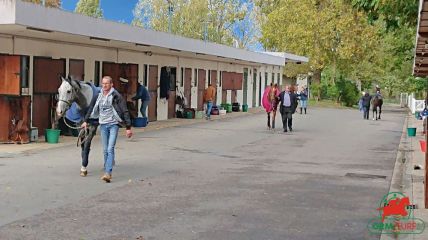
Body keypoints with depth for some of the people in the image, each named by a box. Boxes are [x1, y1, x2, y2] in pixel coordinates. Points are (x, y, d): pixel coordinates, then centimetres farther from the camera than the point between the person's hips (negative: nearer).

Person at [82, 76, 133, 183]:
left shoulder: (116, 96, -8)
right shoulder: (98, 95, 7)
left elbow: (125, 112, -7)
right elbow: (92, 108, 20)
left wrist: (128, 127, -10)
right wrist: (86, 121, 20)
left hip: (113, 124, -5)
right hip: (103, 125, 5)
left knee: (110, 149, -14)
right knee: (105, 150, 9)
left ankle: (108, 173, -20)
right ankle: (106, 170, 19)